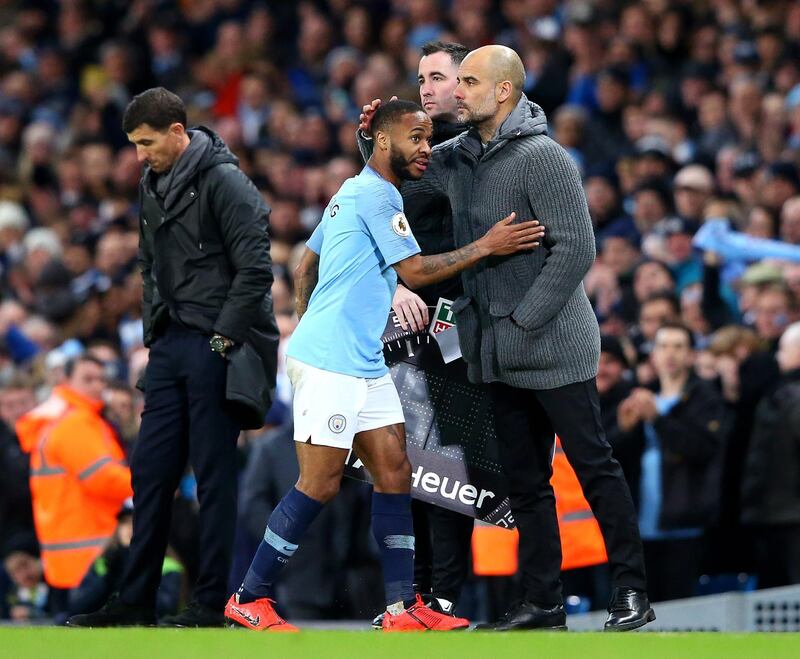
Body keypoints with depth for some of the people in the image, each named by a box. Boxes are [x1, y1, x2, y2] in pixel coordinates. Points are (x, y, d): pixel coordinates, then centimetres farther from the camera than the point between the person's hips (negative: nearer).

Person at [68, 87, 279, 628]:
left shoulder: (223, 182, -13)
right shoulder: (153, 187, 13)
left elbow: (256, 269, -16)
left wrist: (223, 339, -16)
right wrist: (155, 332, 13)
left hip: (215, 346, -8)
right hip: (171, 343, 8)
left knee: (214, 475, -3)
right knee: (150, 469, 8)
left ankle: (212, 602, 2)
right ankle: (137, 599, 13)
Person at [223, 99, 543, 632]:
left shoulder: (352, 192, 18)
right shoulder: (378, 194, -12)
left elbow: (305, 268, 24)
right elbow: (415, 271, -14)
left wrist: (313, 326, 26)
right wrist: (486, 247, -10)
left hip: (364, 363, 10)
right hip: (330, 363, -10)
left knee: (395, 472, 5)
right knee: (320, 484, -6)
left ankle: (403, 607, 4)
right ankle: (250, 599, 2)